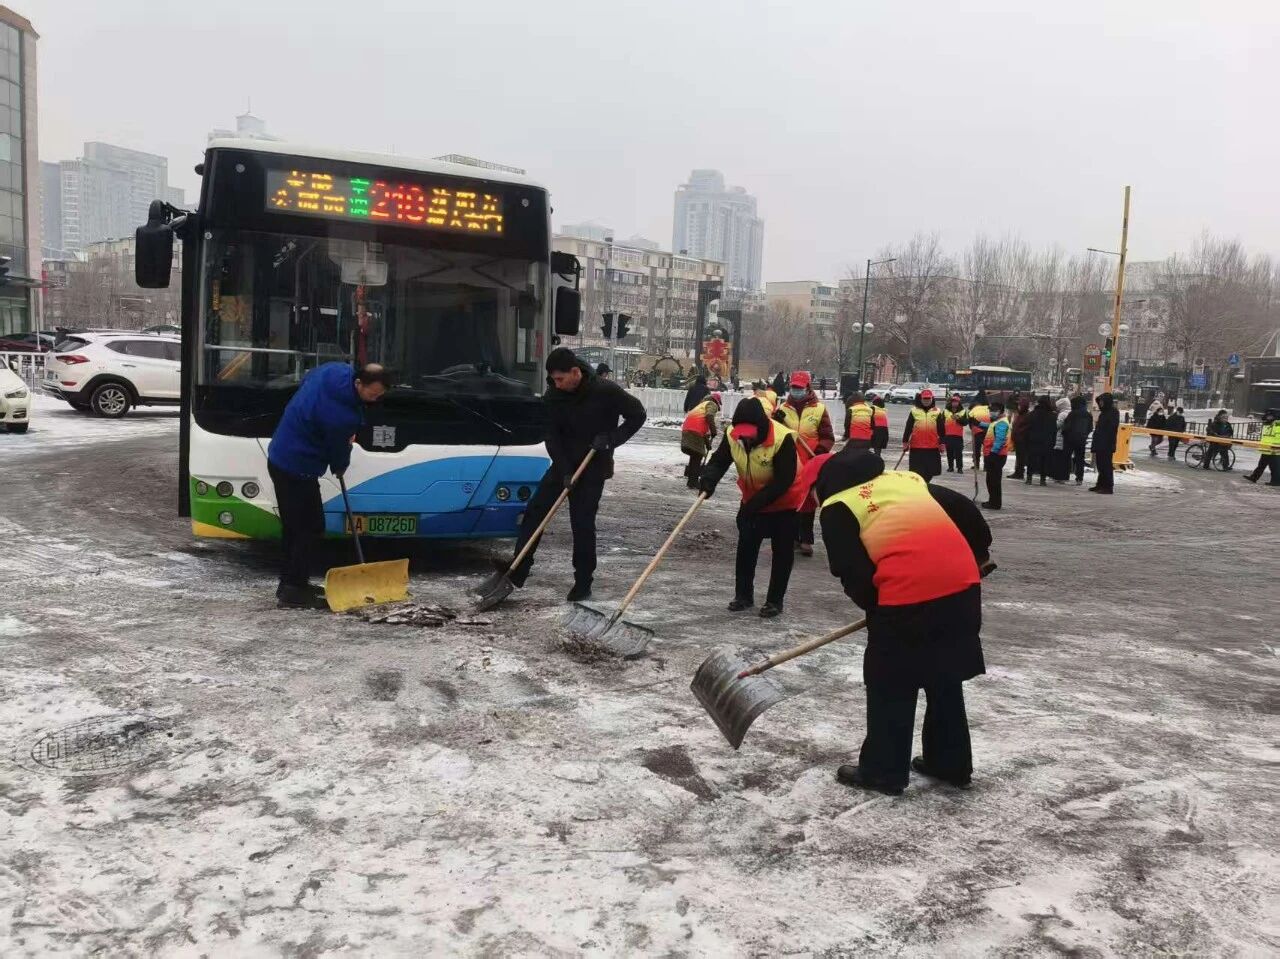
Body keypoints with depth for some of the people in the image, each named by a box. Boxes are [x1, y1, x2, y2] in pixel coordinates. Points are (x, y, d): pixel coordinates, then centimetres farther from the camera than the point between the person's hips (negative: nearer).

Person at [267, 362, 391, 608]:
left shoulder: (332, 370, -2)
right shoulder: (343, 415, -28)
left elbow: (306, 381, 20)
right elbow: (339, 449, -11)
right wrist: (339, 467, 14)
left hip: (280, 457, 10)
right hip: (298, 468, -10)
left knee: (293, 526, 17)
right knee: (311, 528, -3)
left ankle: (289, 584, 26)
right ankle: (293, 592, 1)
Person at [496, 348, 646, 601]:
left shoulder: (606, 391, -18)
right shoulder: (552, 397, -7)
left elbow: (637, 415, -8)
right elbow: (551, 437, -7)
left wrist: (612, 439, -18)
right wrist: (564, 472, -16)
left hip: (594, 467, -4)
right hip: (564, 464, 4)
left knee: (583, 523, -6)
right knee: (534, 511, -3)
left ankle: (583, 582, 6)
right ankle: (518, 570, 1)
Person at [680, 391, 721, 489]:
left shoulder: (702, 405, 36)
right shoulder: (712, 405, 11)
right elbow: (709, 416, -13)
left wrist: (707, 443, 41)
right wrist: (713, 431, -10)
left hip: (686, 430, 8)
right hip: (695, 432, -8)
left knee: (695, 456, 19)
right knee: (698, 456, -2)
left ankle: (691, 480, 25)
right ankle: (693, 482, -3)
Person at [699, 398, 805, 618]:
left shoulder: (783, 438, -34)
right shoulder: (732, 435, -18)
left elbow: (784, 481, -30)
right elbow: (719, 460, -6)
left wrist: (757, 502, -32)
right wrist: (709, 479, -28)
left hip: (785, 500, -5)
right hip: (752, 499, 5)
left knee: (782, 550, 3)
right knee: (746, 545, 7)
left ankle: (775, 600, 14)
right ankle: (743, 595, 21)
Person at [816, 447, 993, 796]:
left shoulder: (838, 507, 6)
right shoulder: (905, 478, 24)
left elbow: (851, 573, 0)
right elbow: (963, 508, 22)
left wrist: (876, 606, 16)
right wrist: (980, 552, 35)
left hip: (908, 596, -7)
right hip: (962, 585, 7)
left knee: (890, 686, 10)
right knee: (945, 679, 22)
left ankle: (883, 771, 19)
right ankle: (952, 764, 33)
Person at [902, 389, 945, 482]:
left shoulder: (937, 412, 5)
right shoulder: (914, 411, 3)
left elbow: (941, 429, 6)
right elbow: (908, 428, 4)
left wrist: (941, 443, 3)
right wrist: (905, 441, 1)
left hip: (933, 447, 1)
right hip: (916, 447, -1)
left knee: (930, 471, 6)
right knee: (917, 471, 3)